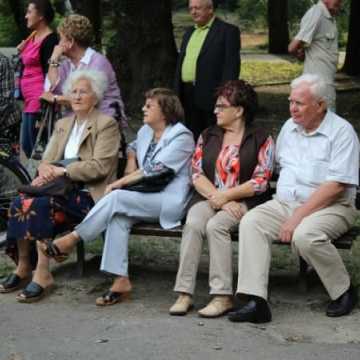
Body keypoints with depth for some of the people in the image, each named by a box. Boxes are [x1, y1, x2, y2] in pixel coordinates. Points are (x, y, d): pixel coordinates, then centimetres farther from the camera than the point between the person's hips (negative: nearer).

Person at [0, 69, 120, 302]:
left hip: (89, 194, -6)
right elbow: (48, 160, 15)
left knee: (41, 204, -31)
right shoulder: (62, 125, 22)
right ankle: (22, 267, -15)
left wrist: (62, 171, -17)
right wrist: (46, 170, -10)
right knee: (21, 202, -22)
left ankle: (42, 275, -28)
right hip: (62, 188, 6)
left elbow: (100, 167, -11)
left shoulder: (107, 124, 0)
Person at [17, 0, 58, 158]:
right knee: (26, 145, 12)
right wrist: (21, 52, 6)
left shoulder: (49, 40, -12)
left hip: (39, 100, -10)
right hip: (29, 100, 10)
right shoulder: (33, 37, 15)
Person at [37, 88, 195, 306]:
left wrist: (120, 183, -13)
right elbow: (133, 149, 40)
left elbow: (154, 169, -15)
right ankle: (121, 280, -30)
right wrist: (130, 175, 18)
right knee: (119, 216, -26)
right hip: (145, 197, 7)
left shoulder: (181, 136, -7)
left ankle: (72, 239, -18)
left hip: (169, 201, -7)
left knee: (116, 198, -27)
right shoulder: (146, 131, 18)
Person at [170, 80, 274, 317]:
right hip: (209, 198, 4)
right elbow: (197, 174, 7)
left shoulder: (261, 140, 4)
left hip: (244, 202, -4)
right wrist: (216, 197, -10)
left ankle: (223, 296, -30)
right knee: (193, 223, -28)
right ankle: (184, 293, -30)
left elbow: (260, 182, -5)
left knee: (216, 225, -32)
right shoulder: (208, 136, 18)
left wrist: (225, 196, -12)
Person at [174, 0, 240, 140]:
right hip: (188, 96, 7)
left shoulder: (228, 31, -4)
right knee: (193, 138, 11)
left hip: (210, 97, -7)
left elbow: (231, 65, -11)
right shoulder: (189, 32, 19)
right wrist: (177, 93, 13)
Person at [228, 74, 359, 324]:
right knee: (251, 222, -21)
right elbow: (279, 163, 26)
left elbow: (336, 186, -17)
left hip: (330, 207, -6)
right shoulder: (290, 127, 14)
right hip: (285, 202, 6)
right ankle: (256, 301, -28)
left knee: (305, 235, -35)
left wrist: (298, 217, -20)